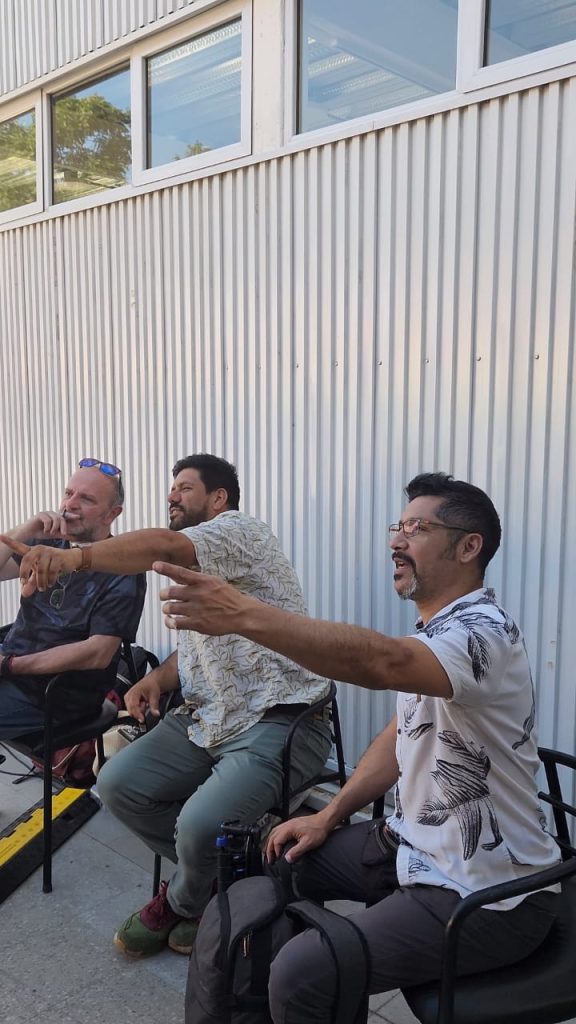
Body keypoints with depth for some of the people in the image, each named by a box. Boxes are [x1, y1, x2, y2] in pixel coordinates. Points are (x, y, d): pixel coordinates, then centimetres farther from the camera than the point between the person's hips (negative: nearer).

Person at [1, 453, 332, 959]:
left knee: (199, 825, -26)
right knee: (118, 783, -3)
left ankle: (182, 903, 10)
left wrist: (76, 556, -46)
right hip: (207, 720, 10)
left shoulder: (241, 529, -11)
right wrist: (157, 679, 2)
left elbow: (164, 545, -31)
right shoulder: (193, 572, 20)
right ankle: (215, 876, 14)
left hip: (277, 722, -9)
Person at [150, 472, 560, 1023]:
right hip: (415, 846, 9)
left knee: (302, 973, -21)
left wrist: (245, 615, -51)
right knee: (277, 867, 14)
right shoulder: (435, 630, 7)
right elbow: (400, 736, 14)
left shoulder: (482, 632, -25)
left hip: (485, 896, -9)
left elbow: (383, 662, -45)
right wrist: (328, 816, 7)